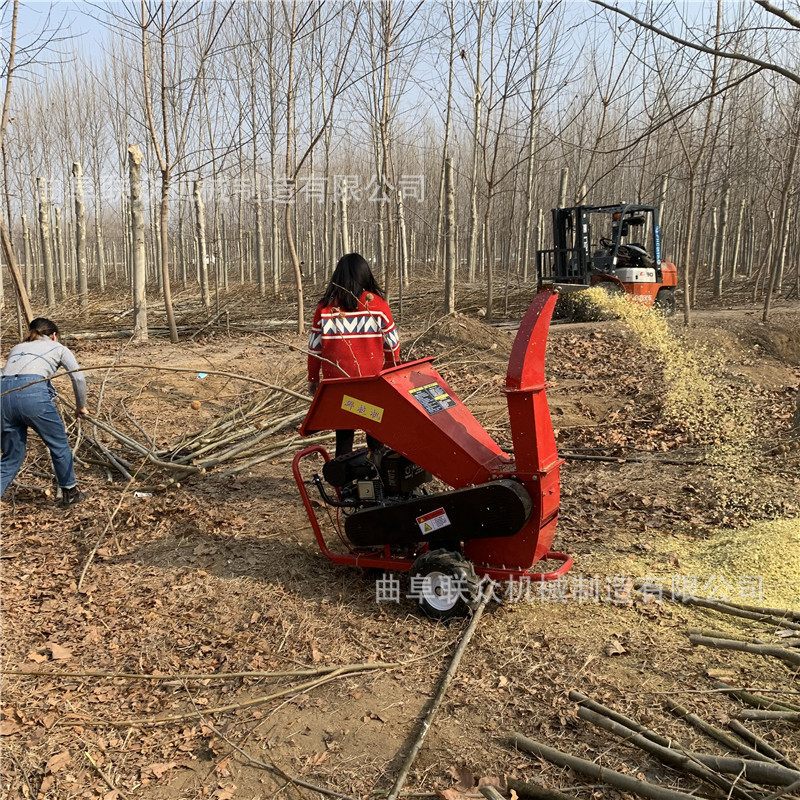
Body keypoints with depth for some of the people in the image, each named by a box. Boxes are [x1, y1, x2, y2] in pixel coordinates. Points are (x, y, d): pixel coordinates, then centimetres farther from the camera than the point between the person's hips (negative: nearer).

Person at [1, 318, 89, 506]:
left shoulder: (17, 348, 35)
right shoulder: (57, 348, 23)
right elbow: (78, 378, 10)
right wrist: (81, 406, 23)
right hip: (32, 393, -4)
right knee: (59, 444, 18)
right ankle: (70, 492, 31)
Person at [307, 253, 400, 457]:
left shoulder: (325, 307, -3)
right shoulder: (377, 304, -6)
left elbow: (314, 347, 2)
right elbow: (392, 343, 1)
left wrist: (313, 379, 14)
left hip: (337, 381, 1)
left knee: (343, 434, 11)